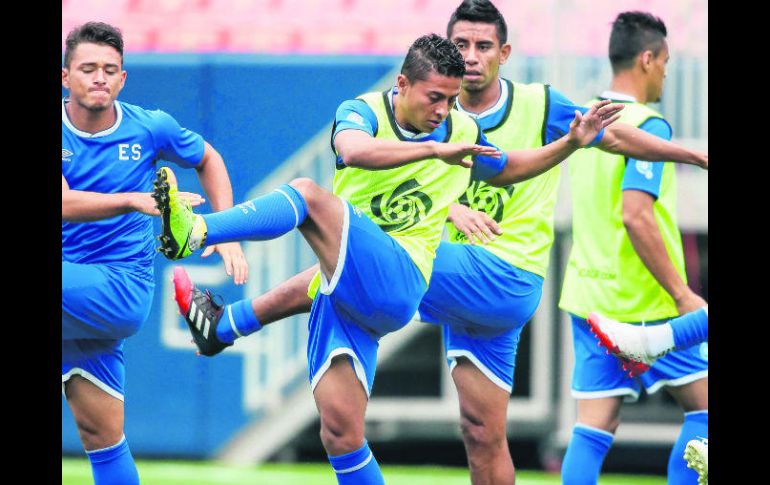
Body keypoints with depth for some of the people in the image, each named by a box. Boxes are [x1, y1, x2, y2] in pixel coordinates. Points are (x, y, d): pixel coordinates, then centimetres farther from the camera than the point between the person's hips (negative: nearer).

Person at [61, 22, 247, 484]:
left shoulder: (151, 129, -1)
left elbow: (208, 159, 19)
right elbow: (64, 203, -20)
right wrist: (135, 200, -34)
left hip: (122, 287, -1)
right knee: (101, 433, 3)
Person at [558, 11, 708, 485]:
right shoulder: (647, 124, -14)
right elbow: (636, 215, -23)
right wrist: (683, 294, -19)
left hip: (589, 297, 7)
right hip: (644, 303, -7)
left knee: (595, 428, 3)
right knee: (702, 403, 7)